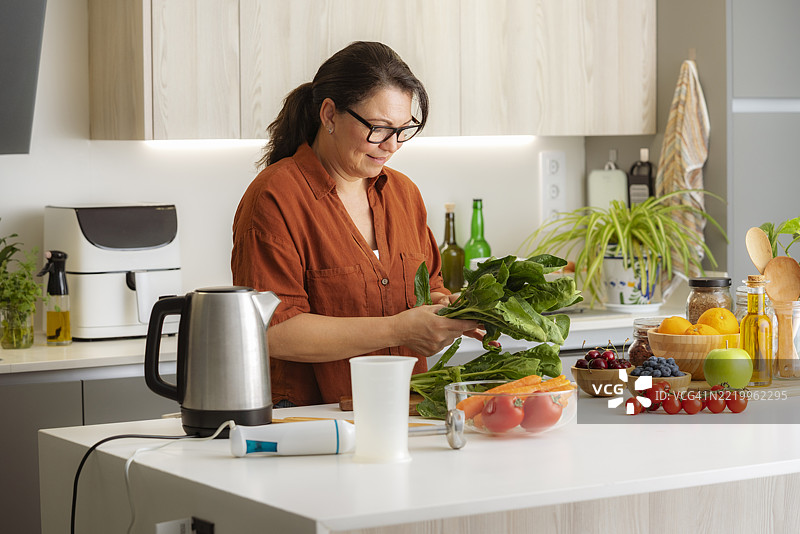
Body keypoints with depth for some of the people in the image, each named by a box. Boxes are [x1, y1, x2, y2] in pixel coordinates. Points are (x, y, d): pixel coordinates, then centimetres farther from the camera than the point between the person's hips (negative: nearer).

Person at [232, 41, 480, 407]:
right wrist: (395, 331, -19)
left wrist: (442, 306, 1)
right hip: (304, 417, -6)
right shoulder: (274, 198, -11)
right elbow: (272, 332, -19)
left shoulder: (403, 193, 15)